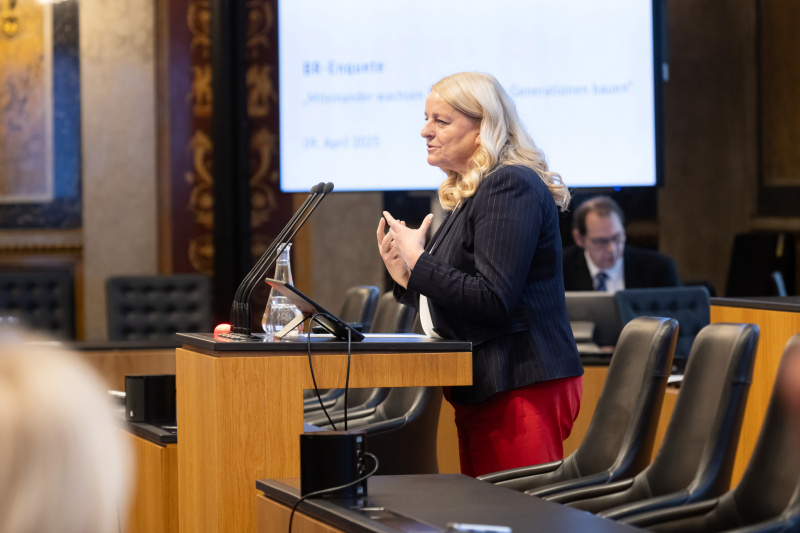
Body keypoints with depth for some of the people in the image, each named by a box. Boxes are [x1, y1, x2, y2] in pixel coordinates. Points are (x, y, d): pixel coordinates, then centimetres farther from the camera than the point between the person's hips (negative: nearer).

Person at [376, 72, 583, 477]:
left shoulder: (512, 186, -12)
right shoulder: (470, 194, 18)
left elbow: (494, 300, -20)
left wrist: (420, 262, -12)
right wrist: (406, 279, 7)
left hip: (522, 388, -10)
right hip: (483, 391, 10)